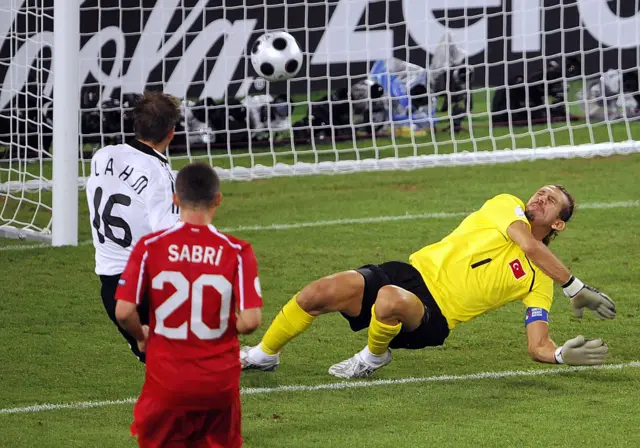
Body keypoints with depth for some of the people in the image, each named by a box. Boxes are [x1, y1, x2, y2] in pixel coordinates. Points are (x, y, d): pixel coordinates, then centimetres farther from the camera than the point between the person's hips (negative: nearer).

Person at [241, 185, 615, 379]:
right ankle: (265, 354, 6)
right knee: (322, 292, -19)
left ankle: (374, 357, -6)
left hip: (433, 319, -2)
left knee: (392, 301, -39)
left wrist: (563, 354, -16)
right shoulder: (506, 206, 9)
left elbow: (538, 346, 4)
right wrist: (576, 287, -8)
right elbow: (530, 245, -10)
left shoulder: (539, 282, 8)